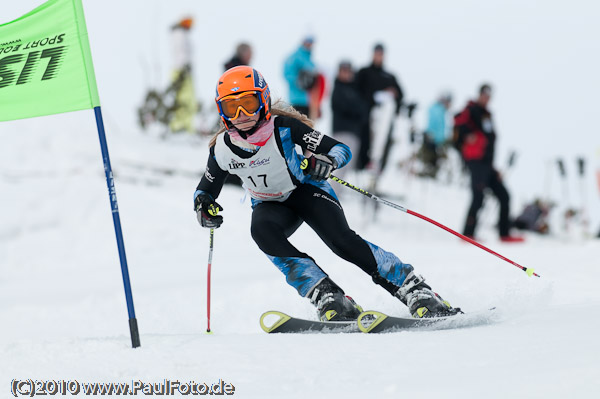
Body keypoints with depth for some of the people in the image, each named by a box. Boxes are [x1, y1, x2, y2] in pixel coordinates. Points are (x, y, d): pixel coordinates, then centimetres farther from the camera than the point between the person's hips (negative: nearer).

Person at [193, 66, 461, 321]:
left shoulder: (283, 127, -23)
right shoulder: (222, 149, -14)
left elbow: (341, 150, -21)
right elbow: (206, 189, 5)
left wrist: (327, 161, -43)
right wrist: (204, 207, -18)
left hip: (307, 191, -3)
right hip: (271, 205, 3)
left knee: (341, 240, -29)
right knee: (262, 231, -33)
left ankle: (415, 289, -24)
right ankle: (327, 296, -33)